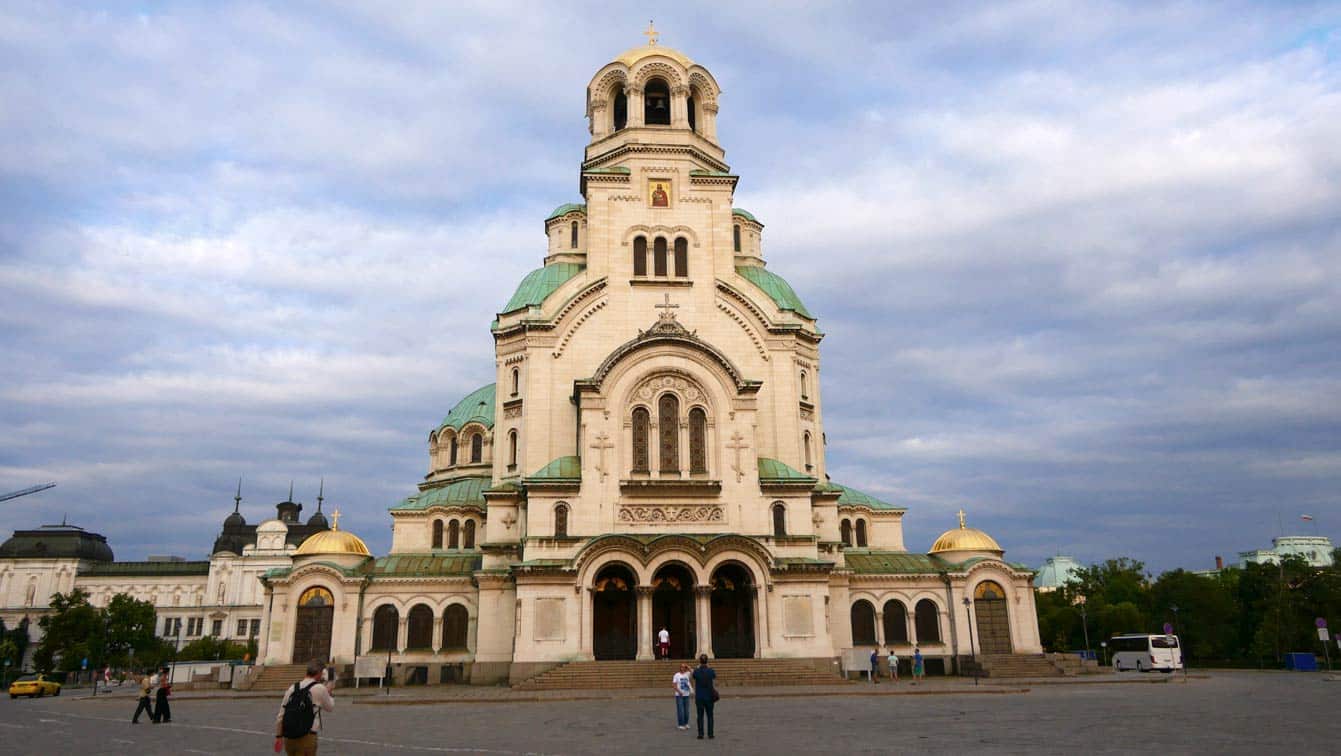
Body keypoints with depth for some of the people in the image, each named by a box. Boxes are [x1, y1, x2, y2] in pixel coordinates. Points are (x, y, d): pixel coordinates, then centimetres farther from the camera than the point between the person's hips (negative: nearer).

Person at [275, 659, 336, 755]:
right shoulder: (319, 688, -5)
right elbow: (330, 707, 12)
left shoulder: (292, 688, 9)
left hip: (288, 738, 6)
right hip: (307, 738, -6)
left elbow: (280, 716, 10)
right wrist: (329, 694, 30)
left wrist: (278, 736, 19)